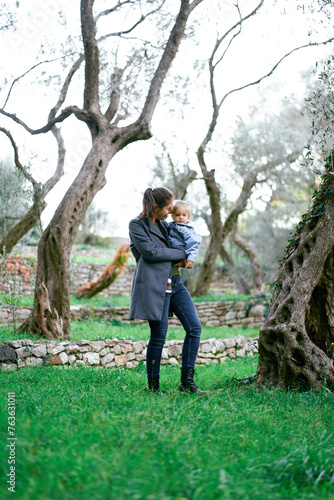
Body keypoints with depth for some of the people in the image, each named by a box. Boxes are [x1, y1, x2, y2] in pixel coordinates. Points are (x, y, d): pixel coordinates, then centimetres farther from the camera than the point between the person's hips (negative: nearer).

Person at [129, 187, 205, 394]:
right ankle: (153, 386, 12)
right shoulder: (136, 225, -3)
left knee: (195, 327, -2)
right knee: (159, 336, -5)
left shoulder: (163, 224, 18)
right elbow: (150, 252, -14)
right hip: (154, 285, -7)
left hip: (175, 282, 8)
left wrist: (183, 260, 8)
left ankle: (187, 381, 4)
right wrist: (181, 254, -6)